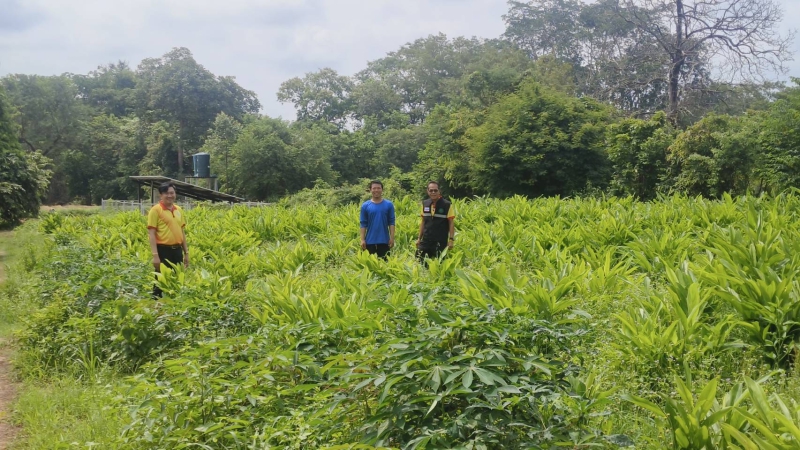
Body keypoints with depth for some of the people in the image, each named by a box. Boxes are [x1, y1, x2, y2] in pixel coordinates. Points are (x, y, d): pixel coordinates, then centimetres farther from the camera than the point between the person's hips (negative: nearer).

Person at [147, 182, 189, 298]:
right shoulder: (156, 210, -7)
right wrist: (155, 255, -17)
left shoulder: (178, 209, 12)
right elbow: (151, 234, -10)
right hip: (163, 250, -6)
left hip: (177, 250, 6)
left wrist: (186, 252, 15)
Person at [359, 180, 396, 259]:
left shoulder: (388, 205, 1)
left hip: (384, 241, 0)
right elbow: (363, 224, 2)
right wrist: (362, 240, -4)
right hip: (370, 241, 0)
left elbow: (391, 222, 1)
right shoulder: (365, 206, 2)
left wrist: (392, 238, -5)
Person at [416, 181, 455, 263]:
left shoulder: (447, 205, -7)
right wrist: (419, 238, 11)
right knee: (421, 262, 2)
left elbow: (451, 223, -5)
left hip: (440, 242, -4)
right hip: (426, 241, 4)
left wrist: (451, 239, -12)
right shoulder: (425, 204, 6)